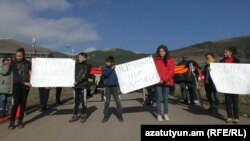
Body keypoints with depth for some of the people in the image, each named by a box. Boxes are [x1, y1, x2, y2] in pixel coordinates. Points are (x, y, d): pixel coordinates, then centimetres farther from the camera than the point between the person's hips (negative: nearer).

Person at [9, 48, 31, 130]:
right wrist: (24, 82, -16)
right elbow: (16, 75, -8)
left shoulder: (28, 63, 6)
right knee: (16, 103, -8)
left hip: (26, 85, 2)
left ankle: (20, 121, 15)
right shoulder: (14, 63, 2)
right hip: (17, 85, -2)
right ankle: (12, 122, 2)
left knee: (23, 103, 4)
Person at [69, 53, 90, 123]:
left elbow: (85, 76, -11)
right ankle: (75, 115, 16)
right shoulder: (76, 64, 13)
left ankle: (83, 115, 12)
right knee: (76, 101, 9)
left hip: (83, 85, -5)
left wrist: (77, 81, -17)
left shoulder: (86, 65, -2)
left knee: (83, 101, 2)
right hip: (76, 85, 5)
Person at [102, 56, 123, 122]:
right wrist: (111, 68, -15)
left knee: (117, 101, 1)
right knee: (107, 101, 5)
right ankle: (106, 116, 15)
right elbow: (105, 74, -16)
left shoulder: (115, 68, 2)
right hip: (107, 87, 1)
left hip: (115, 86, -1)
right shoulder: (105, 68, 4)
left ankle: (120, 115, 11)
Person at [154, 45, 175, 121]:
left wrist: (164, 79, -14)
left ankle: (166, 114, 19)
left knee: (165, 98, 8)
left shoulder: (170, 60, 3)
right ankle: (159, 115, 5)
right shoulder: (156, 60, 7)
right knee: (159, 98, -2)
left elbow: (171, 71, -5)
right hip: (158, 82, 0)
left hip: (167, 82, 0)